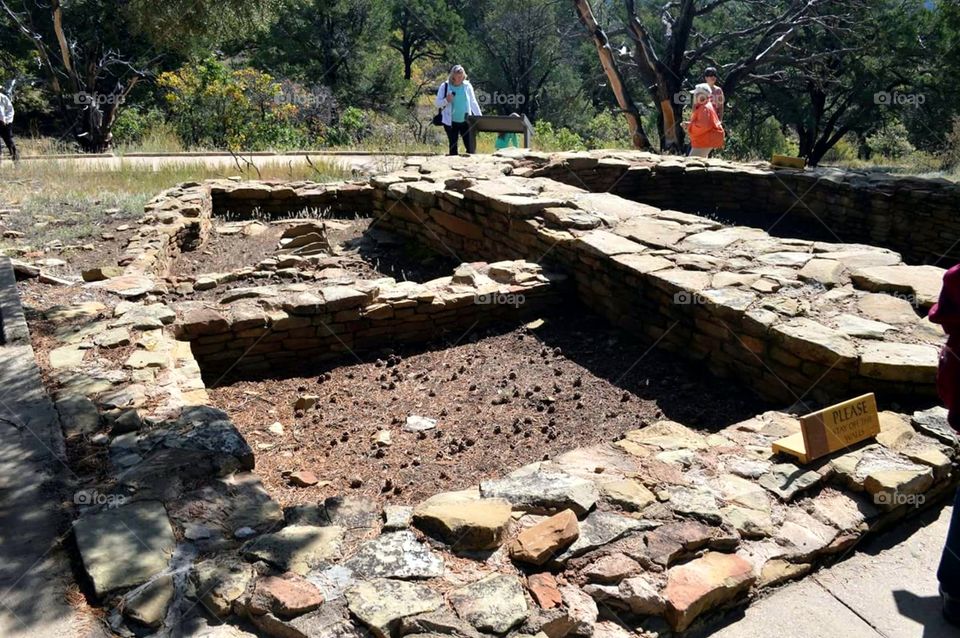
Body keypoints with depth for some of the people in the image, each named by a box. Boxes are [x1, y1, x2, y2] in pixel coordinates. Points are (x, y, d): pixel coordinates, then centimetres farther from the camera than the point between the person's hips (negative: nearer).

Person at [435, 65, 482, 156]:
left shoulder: (467, 86, 4)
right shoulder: (445, 86, -2)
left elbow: (473, 103, 10)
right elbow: (438, 104, -1)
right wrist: (446, 100, -21)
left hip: (466, 121, 1)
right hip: (451, 122, -1)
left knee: (470, 146, -4)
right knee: (453, 147, 6)